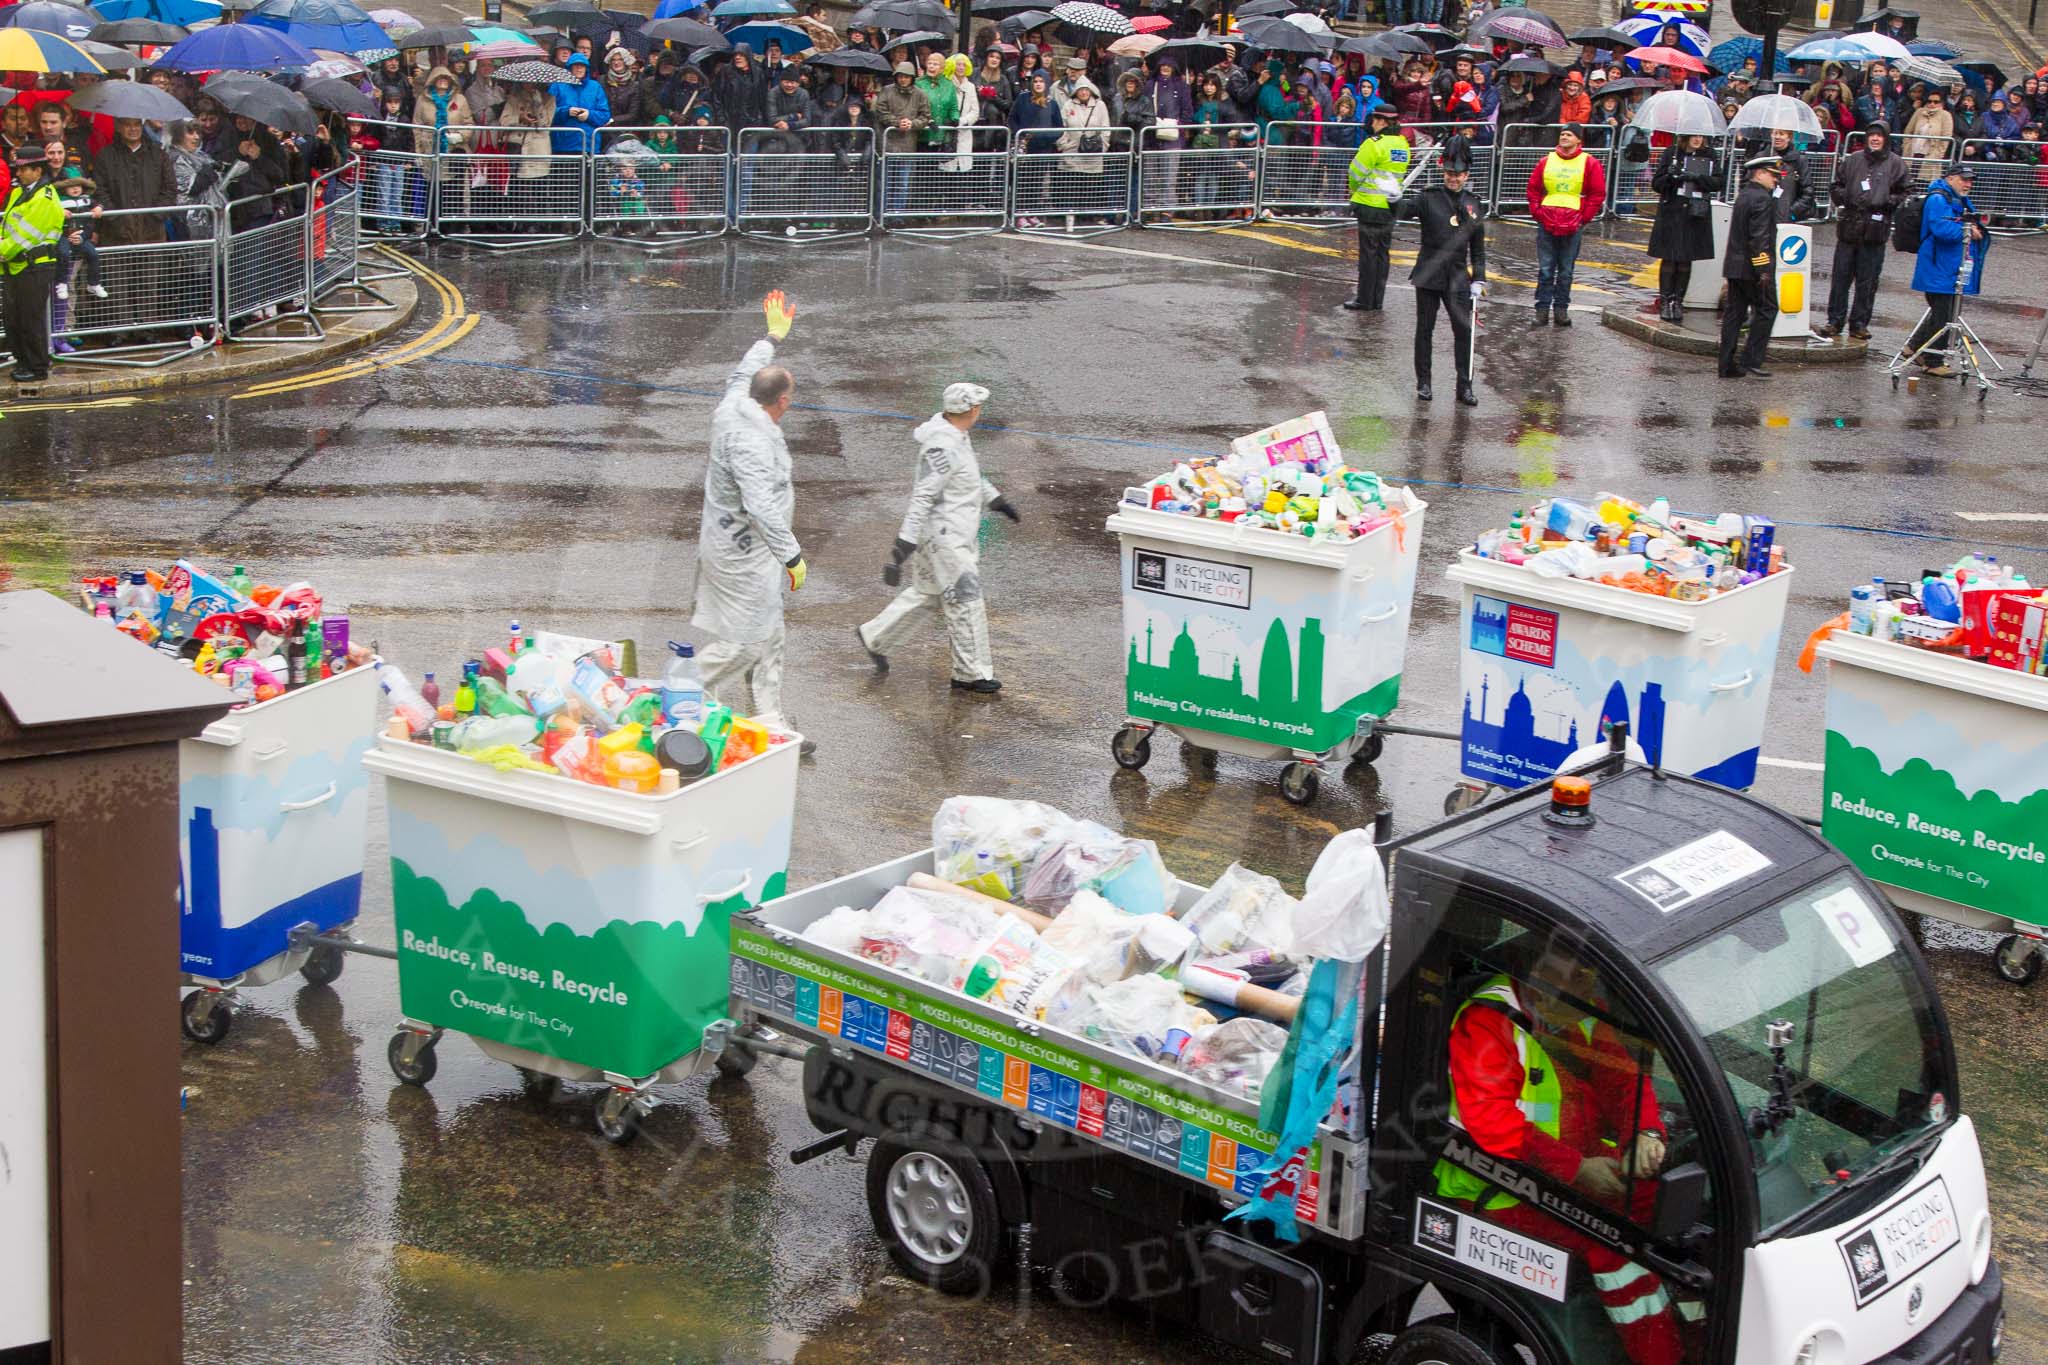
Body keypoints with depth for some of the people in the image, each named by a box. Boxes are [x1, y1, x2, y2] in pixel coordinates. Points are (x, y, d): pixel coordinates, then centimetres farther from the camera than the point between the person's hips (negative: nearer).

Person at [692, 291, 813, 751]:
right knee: (742, 640, -3)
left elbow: (745, 373, 24)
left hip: (727, 544, 11)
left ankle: (769, 726, 19)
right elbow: (762, 508, -33)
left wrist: (773, 337, 39)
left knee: (767, 640, 14)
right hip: (746, 555, -11)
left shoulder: (733, 408, 1)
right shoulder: (752, 442, -27)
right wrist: (793, 555, -29)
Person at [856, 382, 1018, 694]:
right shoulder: (942, 447, -26)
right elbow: (922, 498, -29)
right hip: (943, 536, -10)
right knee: (965, 600, -3)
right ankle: (971, 673, 7)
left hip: (959, 533, 10)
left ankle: (875, 636, 33)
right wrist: (903, 547, -30)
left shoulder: (956, 435, 6)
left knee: (926, 593, 21)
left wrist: (997, 500, 35)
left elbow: (972, 476, 25)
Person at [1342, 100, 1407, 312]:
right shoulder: (1402, 145, 9)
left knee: (1368, 253, -1)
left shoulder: (1374, 144, -16)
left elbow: (1357, 172, -10)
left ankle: (1365, 301, 3)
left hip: (1371, 206, -7)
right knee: (1382, 253, 12)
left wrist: (1355, 190, 10)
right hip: (1391, 206, 7)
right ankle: (1377, 300, 16)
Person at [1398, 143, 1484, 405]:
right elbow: (1405, 210, -19)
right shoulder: (1430, 199, -3)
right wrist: (1394, 199, -40)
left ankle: (1464, 387, 7)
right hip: (1429, 274, -2)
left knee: (1464, 330, -1)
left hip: (1457, 278, 2)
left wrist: (1478, 278, 7)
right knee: (1424, 330, 6)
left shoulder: (1473, 205, 7)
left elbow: (1478, 247, 12)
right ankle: (1423, 383, 17)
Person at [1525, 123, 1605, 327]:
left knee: (1566, 271, 4)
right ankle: (1542, 308, 5)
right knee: (1545, 269, 1)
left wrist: (1583, 218, -4)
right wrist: (1537, 212, 1)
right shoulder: (1547, 162, 9)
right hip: (1546, 224, 2)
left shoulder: (1589, 164, 2)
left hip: (1572, 226, -2)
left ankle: (1561, 309, 10)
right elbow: (1533, 189, 14)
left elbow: (1598, 194, 2)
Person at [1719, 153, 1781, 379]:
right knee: (1767, 309, 1)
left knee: (1734, 313, 9)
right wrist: (1763, 270, -20)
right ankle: (1751, 360, -3)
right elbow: (1759, 238, -21)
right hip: (1752, 267, -9)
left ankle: (1727, 365, 8)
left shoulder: (1743, 196, 15)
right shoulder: (1762, 199, -14)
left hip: (1734, 267, 9)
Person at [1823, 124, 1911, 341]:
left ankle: (1859, 323, 9)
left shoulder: (1896, 164, 4)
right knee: (1841, 276, 3)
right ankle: (1835, 321, 10)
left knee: (1867, 281, 1)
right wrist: (1843, 197, -2)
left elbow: (1906, 193, 6)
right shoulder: (1852, 160, 10)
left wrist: (1886, 202, -10)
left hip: (1876, 231, -2)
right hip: (1849, 227, 2)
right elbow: (1837, 186, 18)